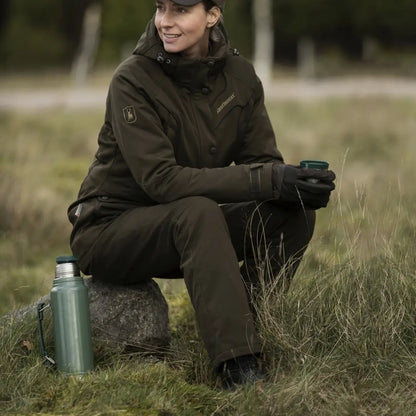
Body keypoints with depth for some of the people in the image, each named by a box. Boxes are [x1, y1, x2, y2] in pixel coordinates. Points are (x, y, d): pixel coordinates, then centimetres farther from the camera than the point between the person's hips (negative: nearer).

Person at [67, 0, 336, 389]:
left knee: (294, 211, -13)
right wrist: (265, 181, -35)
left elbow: (262, 160, -1)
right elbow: (160, 179, -28)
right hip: (109, 231, -6)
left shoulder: (239, 75, -3)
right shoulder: (133, 81, -20)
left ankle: (254, 334, -12)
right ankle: (238, 368, -39)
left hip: (183, 229, 6)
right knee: (199, 212, -36)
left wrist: (299, 182, -27)